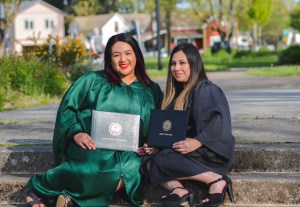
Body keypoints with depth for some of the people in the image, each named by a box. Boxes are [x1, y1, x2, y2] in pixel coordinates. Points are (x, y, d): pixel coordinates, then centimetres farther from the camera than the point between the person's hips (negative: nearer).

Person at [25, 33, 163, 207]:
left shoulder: (152, 91, 17)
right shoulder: (93, 80, 11)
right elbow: (67, 108, 7)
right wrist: (76, 133, -11)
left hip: (128, 152, 3)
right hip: (92, 146, -3)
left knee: (130, 173, -34)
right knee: (100, 169, -38)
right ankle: (40, 187, -18)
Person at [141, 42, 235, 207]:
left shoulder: (206, 90, -8)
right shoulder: (177, 93, 16)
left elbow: (218, 125, -21)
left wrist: (197, 142, -31)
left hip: (210, 154, -8)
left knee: (160, 162, -25)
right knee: (148, 161, -10)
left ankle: (216, 180, -24)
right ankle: (178, 189, -31)